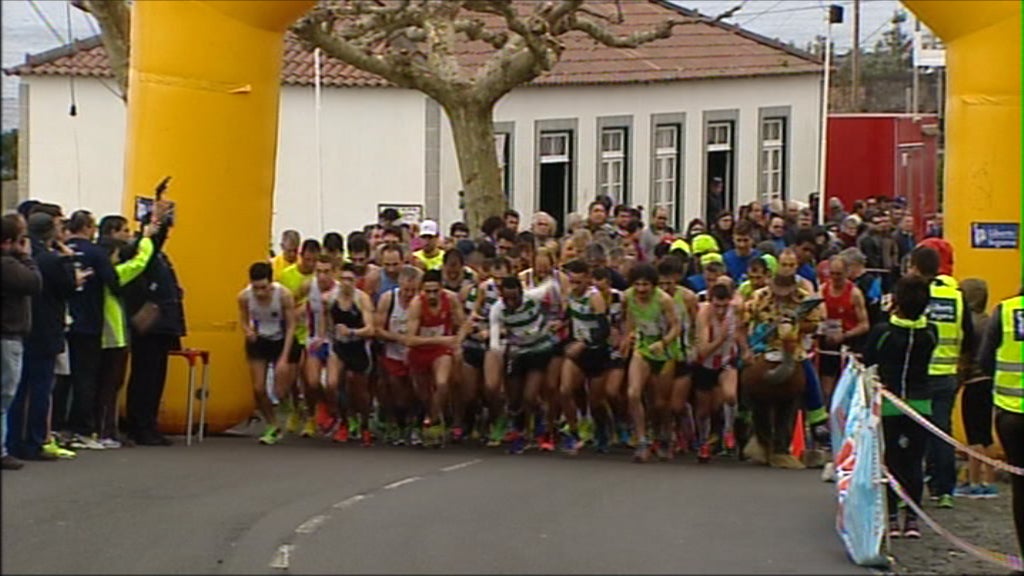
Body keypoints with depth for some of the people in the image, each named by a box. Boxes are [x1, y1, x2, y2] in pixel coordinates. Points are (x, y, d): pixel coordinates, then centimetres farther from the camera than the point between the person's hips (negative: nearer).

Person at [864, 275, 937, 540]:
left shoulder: (882, 332, -13)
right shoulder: (930, 332, -6)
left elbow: (867, 365, -3)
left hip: (887, 405, -2)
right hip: (920, 404, 2)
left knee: (889, 461, 5)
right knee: (914, 463, 8)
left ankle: (891, 518, 3)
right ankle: (912, 519, 7)